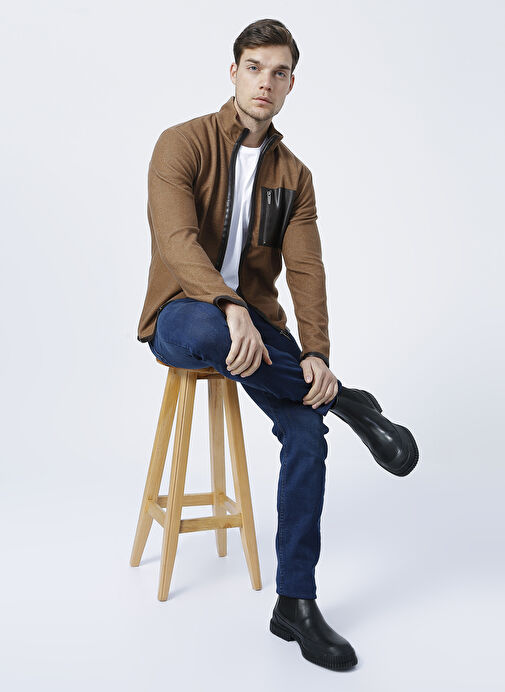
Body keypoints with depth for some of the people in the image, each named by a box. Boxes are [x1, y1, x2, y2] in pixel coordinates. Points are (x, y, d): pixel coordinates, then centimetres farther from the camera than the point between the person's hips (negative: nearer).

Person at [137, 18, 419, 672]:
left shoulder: (294, 175, 9)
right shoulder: (183, 143, -5)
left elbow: (305, 269, -2)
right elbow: (176, 237, -21)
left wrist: (316, 353, -19)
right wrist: (230, 308, -39)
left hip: (253, 318, 4)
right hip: (183, 316, -3)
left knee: (306, 430, -19)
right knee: (203, 330, -41)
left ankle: (296, 605, -6)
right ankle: (345, 401, -19)